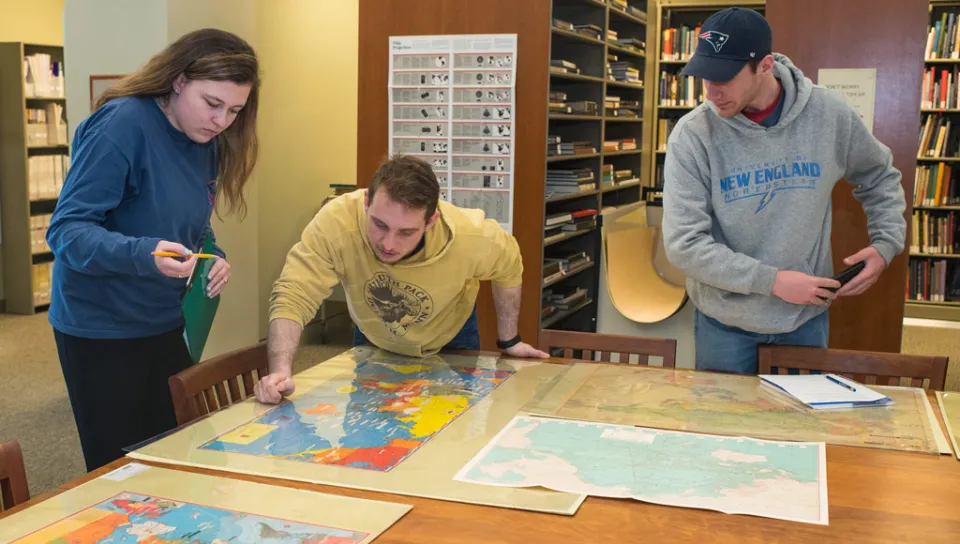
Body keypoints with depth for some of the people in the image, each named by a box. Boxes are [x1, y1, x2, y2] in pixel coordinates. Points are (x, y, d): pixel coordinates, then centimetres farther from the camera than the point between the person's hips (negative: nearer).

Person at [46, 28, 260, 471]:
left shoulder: (207, 142, 2)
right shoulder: (121, 123, -21)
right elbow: (67, 230, -23)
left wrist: (215, 258, -8)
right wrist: (143, 254, -40)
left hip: (167, 323, 7)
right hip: (101, 329, -7)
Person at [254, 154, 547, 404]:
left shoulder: (470, 236, -36)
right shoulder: (335, 222, -40)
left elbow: (509, 267, -13)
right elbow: (294, 296, -38)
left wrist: (509, 340, -5)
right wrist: (281, 371, -53)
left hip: (449, 342, 0)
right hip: (374, 342, 0)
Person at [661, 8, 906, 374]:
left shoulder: (829, 114, -9)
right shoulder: (692, 135, -17)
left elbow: (879, 177, 11)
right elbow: (684, 245, -19)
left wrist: (886, 243, -2)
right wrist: (772, 281, -22)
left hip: (807, 318, 2)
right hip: (725, 323, -2)